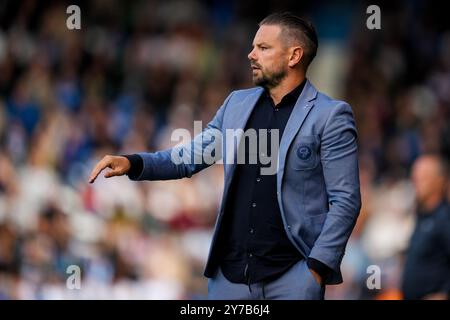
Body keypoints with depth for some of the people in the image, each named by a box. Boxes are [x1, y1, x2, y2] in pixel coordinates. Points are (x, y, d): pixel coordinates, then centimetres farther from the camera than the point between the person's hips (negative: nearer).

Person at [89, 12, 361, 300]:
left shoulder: (331, 117, -5)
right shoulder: (237, 104, 12)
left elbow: (345, 200, -6)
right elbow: (189, 157, 13)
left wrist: (317, 267, -14)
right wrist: (133, 163, -4)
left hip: (292, 276, -5)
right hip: (230, 272, 5)